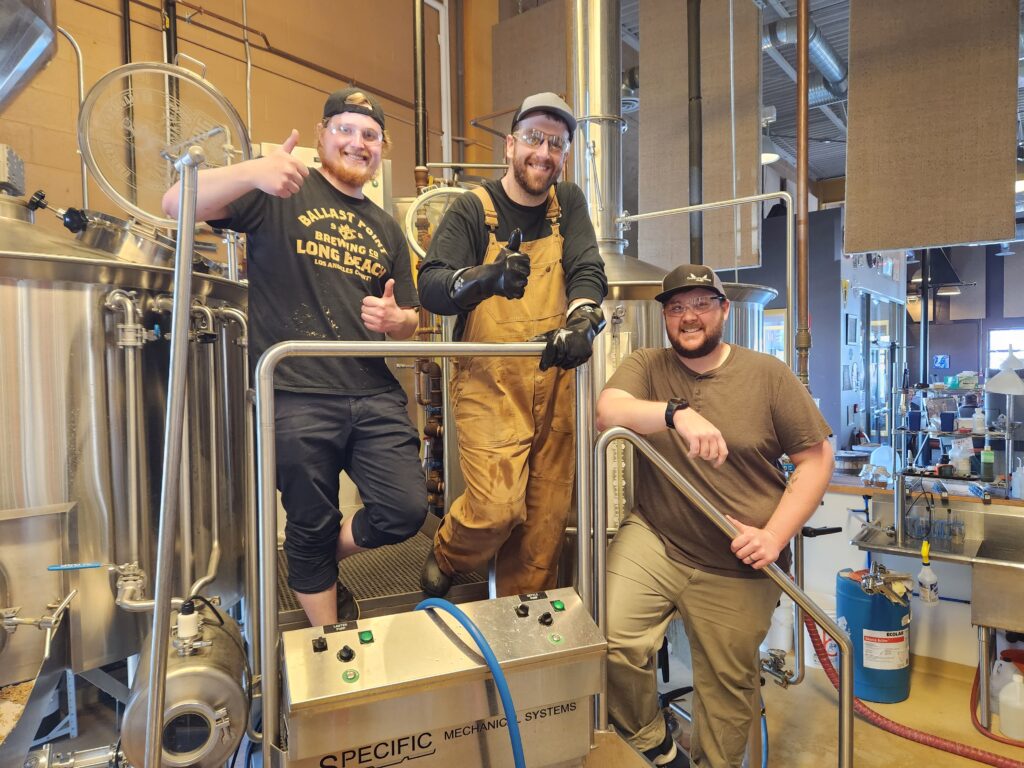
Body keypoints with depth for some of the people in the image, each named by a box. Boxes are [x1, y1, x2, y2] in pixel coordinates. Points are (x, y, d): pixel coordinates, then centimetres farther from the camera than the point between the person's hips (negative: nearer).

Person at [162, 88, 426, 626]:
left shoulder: (385, 229, 18)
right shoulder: (280, 195, 3)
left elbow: (408, 320, 23)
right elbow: (176, 205, -10)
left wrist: (394, 320, -2)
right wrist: (252, 172, -27)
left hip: (374, 395, 5)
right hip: (296, 396, -4)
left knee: (406, 511, -2)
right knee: (312, 530, 8)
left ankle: (319, 567, 30)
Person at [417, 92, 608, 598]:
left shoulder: (568, 203, 9)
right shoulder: (473, 209, -4)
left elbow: (588, 270, -5)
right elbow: (429, 286, -16)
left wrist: (581, 320, -27)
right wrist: (486, 279, -37)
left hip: (553, 382, 4)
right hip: (488, 384, -4)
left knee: (546, 517, 8)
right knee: (497, 505, -14)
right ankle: (443, 561, 21)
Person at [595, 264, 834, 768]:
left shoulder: (768, 375, -2)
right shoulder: (646, 367, 0)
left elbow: (816, 458, -1)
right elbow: (606, 411, -20)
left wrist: (775, 535, -12)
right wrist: (677, 413, -38)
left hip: (736, 567, 1)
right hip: (654, 541, 0)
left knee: (727, 685, 14)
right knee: (609, 637, -18)